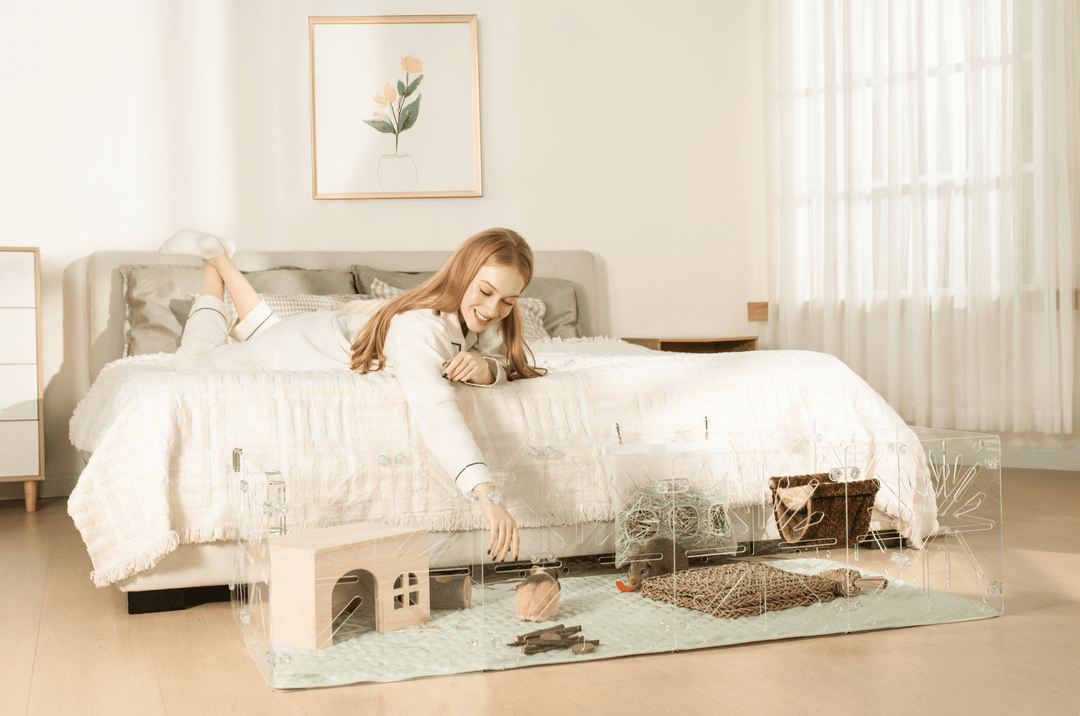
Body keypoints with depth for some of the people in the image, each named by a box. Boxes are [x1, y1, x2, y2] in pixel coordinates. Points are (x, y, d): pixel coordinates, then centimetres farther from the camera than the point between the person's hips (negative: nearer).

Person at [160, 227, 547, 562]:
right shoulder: (419, 327, -48)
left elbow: (509, 365, -16)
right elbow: (436, 410, -62)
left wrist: (486, 367, -41)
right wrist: (487, 495, -74)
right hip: (296, 350, -7)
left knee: (265, 333, 39)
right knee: (192, 363, 19)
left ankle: (221, 257, 49)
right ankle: (213, 258, 34)